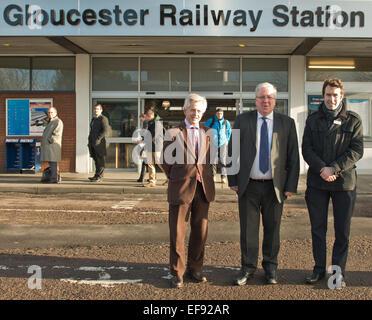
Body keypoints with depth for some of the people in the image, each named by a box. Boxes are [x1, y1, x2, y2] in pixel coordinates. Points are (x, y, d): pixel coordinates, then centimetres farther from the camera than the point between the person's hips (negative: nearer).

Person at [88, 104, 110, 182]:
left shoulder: (103, 118, -6)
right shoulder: (93, 119, 21)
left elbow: (106, 130, -15)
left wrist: (98, 139, -20)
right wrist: (89, 140, 17)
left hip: (99, 143, -8)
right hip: (93, 143, 8)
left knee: (100, 159, -5)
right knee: (95, 159, 10)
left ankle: (98, 176, -3)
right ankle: (99, 175, 17)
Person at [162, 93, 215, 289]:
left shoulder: (207, 133, 10)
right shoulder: (173, 133, -3)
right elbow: (167, 162, 2)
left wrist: (204, 178, 10)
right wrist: (177, 181, 4)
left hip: (203, 189, 4)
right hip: (181, 189, -4)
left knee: (200, 232, 11)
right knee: (177, 234, 2)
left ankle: (194, 269, 26)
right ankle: (177, 273, 16)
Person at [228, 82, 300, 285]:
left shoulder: (287, 123, 3)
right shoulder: (242, 121, 2)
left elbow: (293, 156, 3)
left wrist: (291, 186, -2)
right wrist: (233, 180, -1)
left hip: (275, 186, 1)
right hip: (248, 185, 0)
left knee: (272, 228, 11)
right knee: (248, 228, 6)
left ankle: (270, 268, 28)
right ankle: (248, 267, 22)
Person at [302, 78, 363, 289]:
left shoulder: (353, 121, 2)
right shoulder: (313, 120, 8)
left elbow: (357, 150, -6)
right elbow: (306, 149, 1)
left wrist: (334, 169, -16)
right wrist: (322, 169, -14)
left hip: (344, 182, -2)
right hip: (317, 183, 2)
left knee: (342, 231, 6)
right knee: (318, 229, 9)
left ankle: (339, 272, 18)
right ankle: (319, 268, 22)